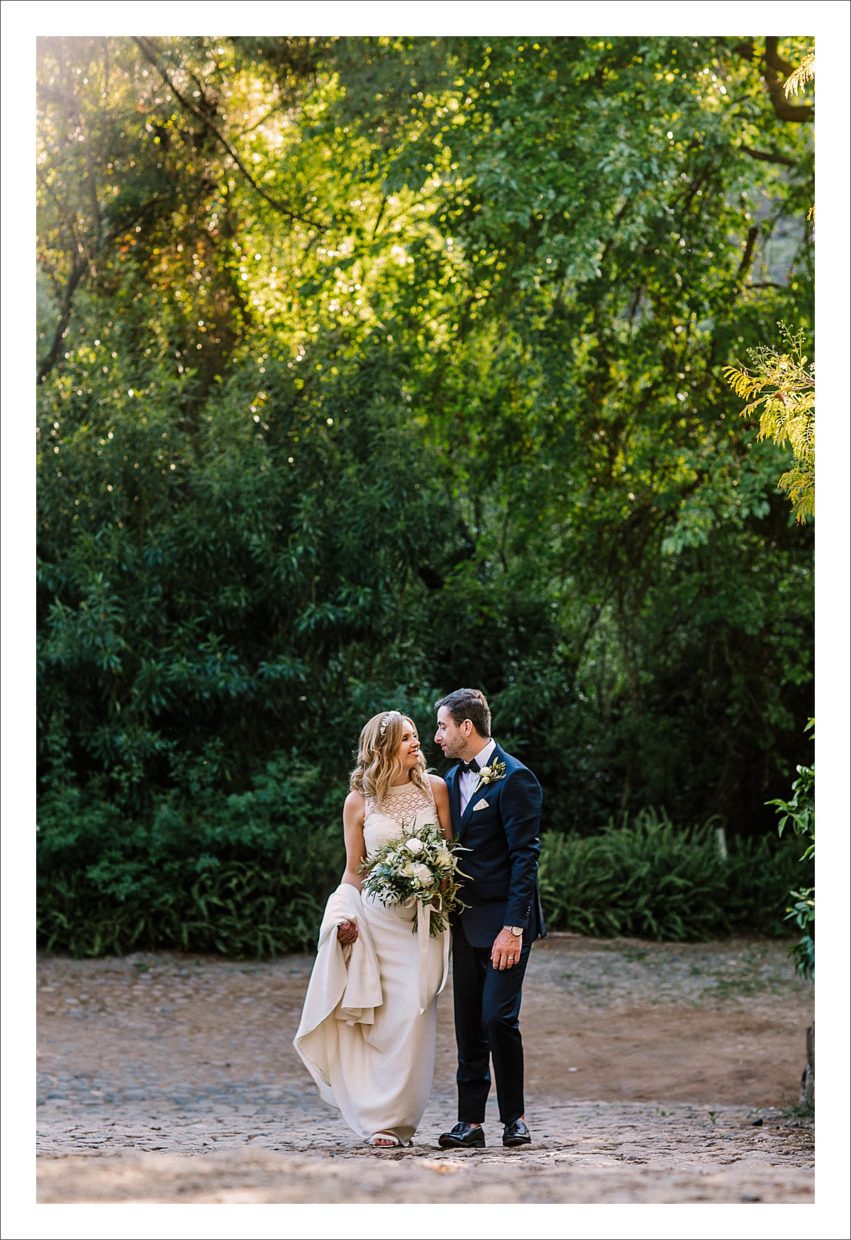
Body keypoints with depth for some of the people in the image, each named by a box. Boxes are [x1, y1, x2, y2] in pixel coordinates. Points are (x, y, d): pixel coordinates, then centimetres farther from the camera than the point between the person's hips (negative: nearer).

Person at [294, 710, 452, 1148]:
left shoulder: (434, 789, 5)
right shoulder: (358, 802, 4)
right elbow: (354, 870, 9)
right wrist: (344, 916, -4)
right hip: (378, 918, 0)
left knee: (412, 1016, -8)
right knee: (379, 1021, -2)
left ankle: (393, 1119, -1)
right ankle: (379, 1117, 8)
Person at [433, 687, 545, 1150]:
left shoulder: (514, 778, -11)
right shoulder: (453, 779, 14)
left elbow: (524, 857, -15)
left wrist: (513, 928, -20)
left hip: (503, 921, -8)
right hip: (465, 921, 8)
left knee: (498, 1017, -10)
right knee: (469, 1024, 7)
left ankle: (514, 1117, 4)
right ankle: (470, 1121, 10)